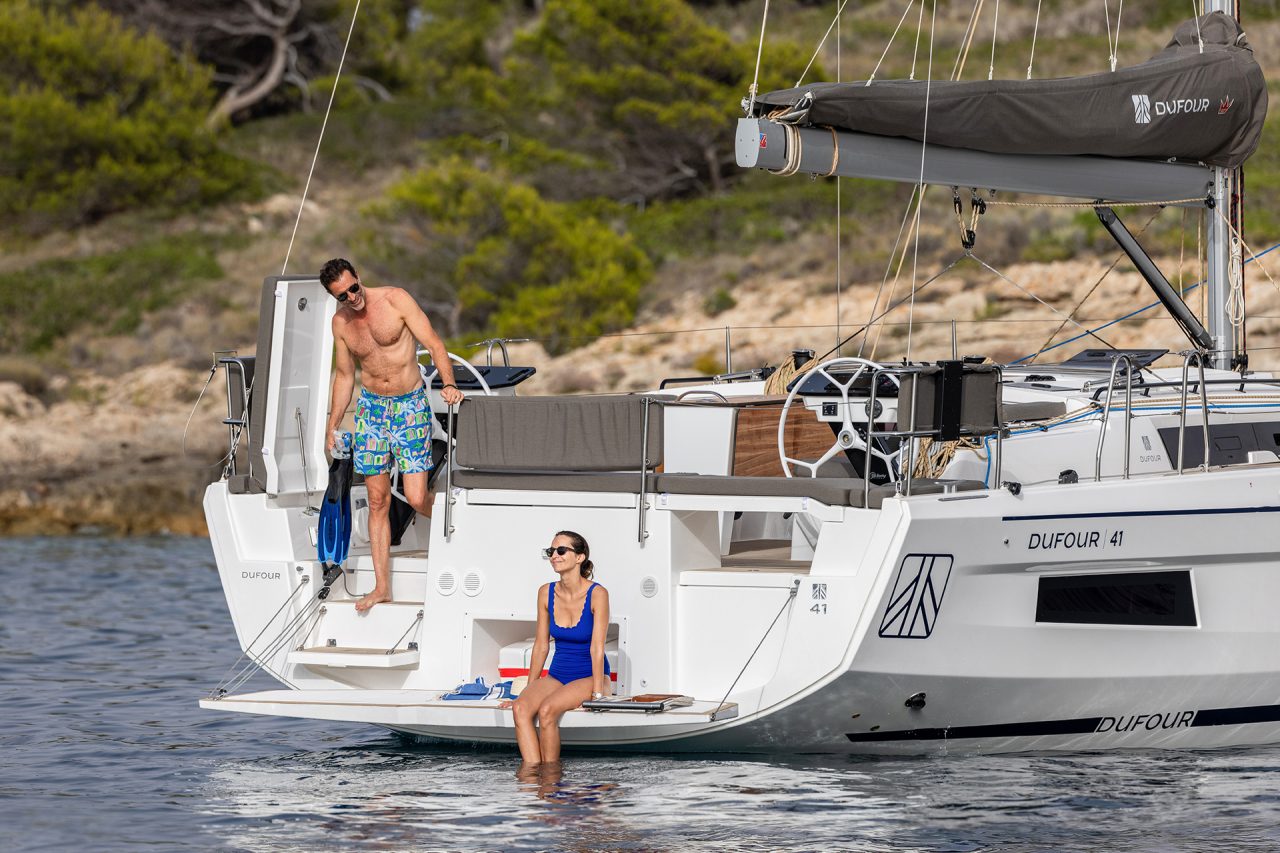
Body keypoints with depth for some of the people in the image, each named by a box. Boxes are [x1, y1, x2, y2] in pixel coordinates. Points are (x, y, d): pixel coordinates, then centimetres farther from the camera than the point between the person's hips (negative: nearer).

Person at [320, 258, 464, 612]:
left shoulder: (395, 300, -12)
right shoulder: (340, 323, 3)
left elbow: (433, 343, -13)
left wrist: (449, 384, -29)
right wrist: (332, 427, 15)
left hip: (410, 406, -4)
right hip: (371, 408, 4)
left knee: (416, 498, -11)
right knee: (378, 500, 2)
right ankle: (381, 586, 5)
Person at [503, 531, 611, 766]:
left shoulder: (597, 594, -13)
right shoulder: (546, 593, 2)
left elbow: (597, 648, -16)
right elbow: (541, 645, 8)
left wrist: (596, 695, -20)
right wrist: (530, 690, 6)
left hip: (590, 678, -5)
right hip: (557, 676, 5)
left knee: (547, 709, -32)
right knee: (521, 708, -26)